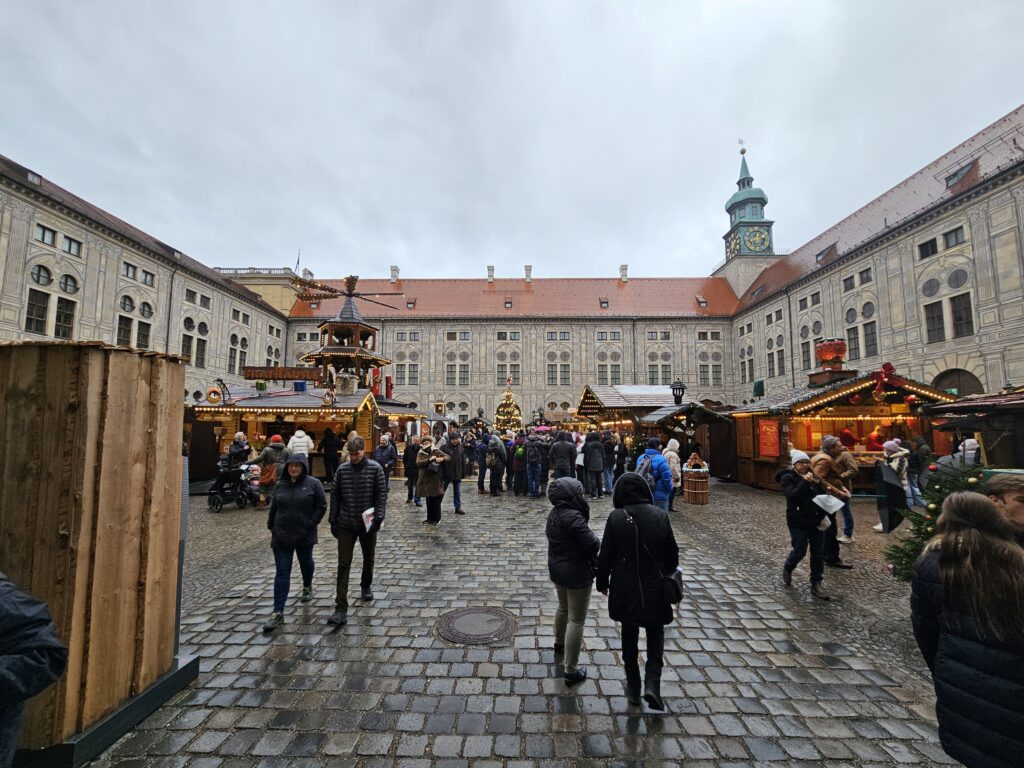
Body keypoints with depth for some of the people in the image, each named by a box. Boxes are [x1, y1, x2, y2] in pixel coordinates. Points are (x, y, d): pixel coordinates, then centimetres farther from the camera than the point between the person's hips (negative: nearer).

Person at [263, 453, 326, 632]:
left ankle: (307, 587, 49)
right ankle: (278, 613, 2)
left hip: (304, 535, -2)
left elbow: (322, 506, -8)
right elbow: (273, 508, 13)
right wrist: (271, 527, 7)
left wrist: (311, 524, -14)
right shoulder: (280, 485, 3)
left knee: (306, 563, 21)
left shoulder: (313, 483, -9)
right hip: (281, 536, 2)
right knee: (282, 572, 0)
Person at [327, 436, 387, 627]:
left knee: (368, 559, 18)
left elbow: (382, 495, -8)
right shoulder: (342, 470, -3)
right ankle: (341, 609, 2)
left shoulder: (375, 469, -9)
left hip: (367, 524, 0)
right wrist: (333, 520, 3)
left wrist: (378, 518, -16)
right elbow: (335, 496, 4)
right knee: (343, 565, -2)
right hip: (346, 525, 1)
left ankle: (366, 586, 45)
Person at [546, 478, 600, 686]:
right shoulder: (573, 518, -29)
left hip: (557, 569, 9)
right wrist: (596, 537, -5)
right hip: (577, 574, -9)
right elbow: (593, 544, -28)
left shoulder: (554, 513, 0)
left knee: (563, 608, 30)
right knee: (576, 621, 5)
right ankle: (571, 671, 15)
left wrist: (589, 537, 1)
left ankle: (560, 643, 53)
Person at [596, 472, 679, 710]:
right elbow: (672, 552, -2)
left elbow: (606, 555, -10)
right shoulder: (660, 515, -11)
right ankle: (652, 684, 6)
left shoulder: (616, 517, -16)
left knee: (629, 635, 18)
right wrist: (669, 575, 17)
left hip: (625, 588, 0)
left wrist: (602, 582, 6)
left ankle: (633, 687, 29)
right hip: (654, 587, 1)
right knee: (655, 633, 20)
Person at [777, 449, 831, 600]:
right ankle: (787, 570, 28)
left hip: (816, 521, 5)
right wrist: (805, 482, -27)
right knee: (800, 551, -2)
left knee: (818, 553, 6)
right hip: (798, 522, -5)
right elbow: (792, 496, -22)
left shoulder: (813, 477, 9)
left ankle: (816, 584, 17)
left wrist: (817, 484, -11)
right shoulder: (787, 478, -8)